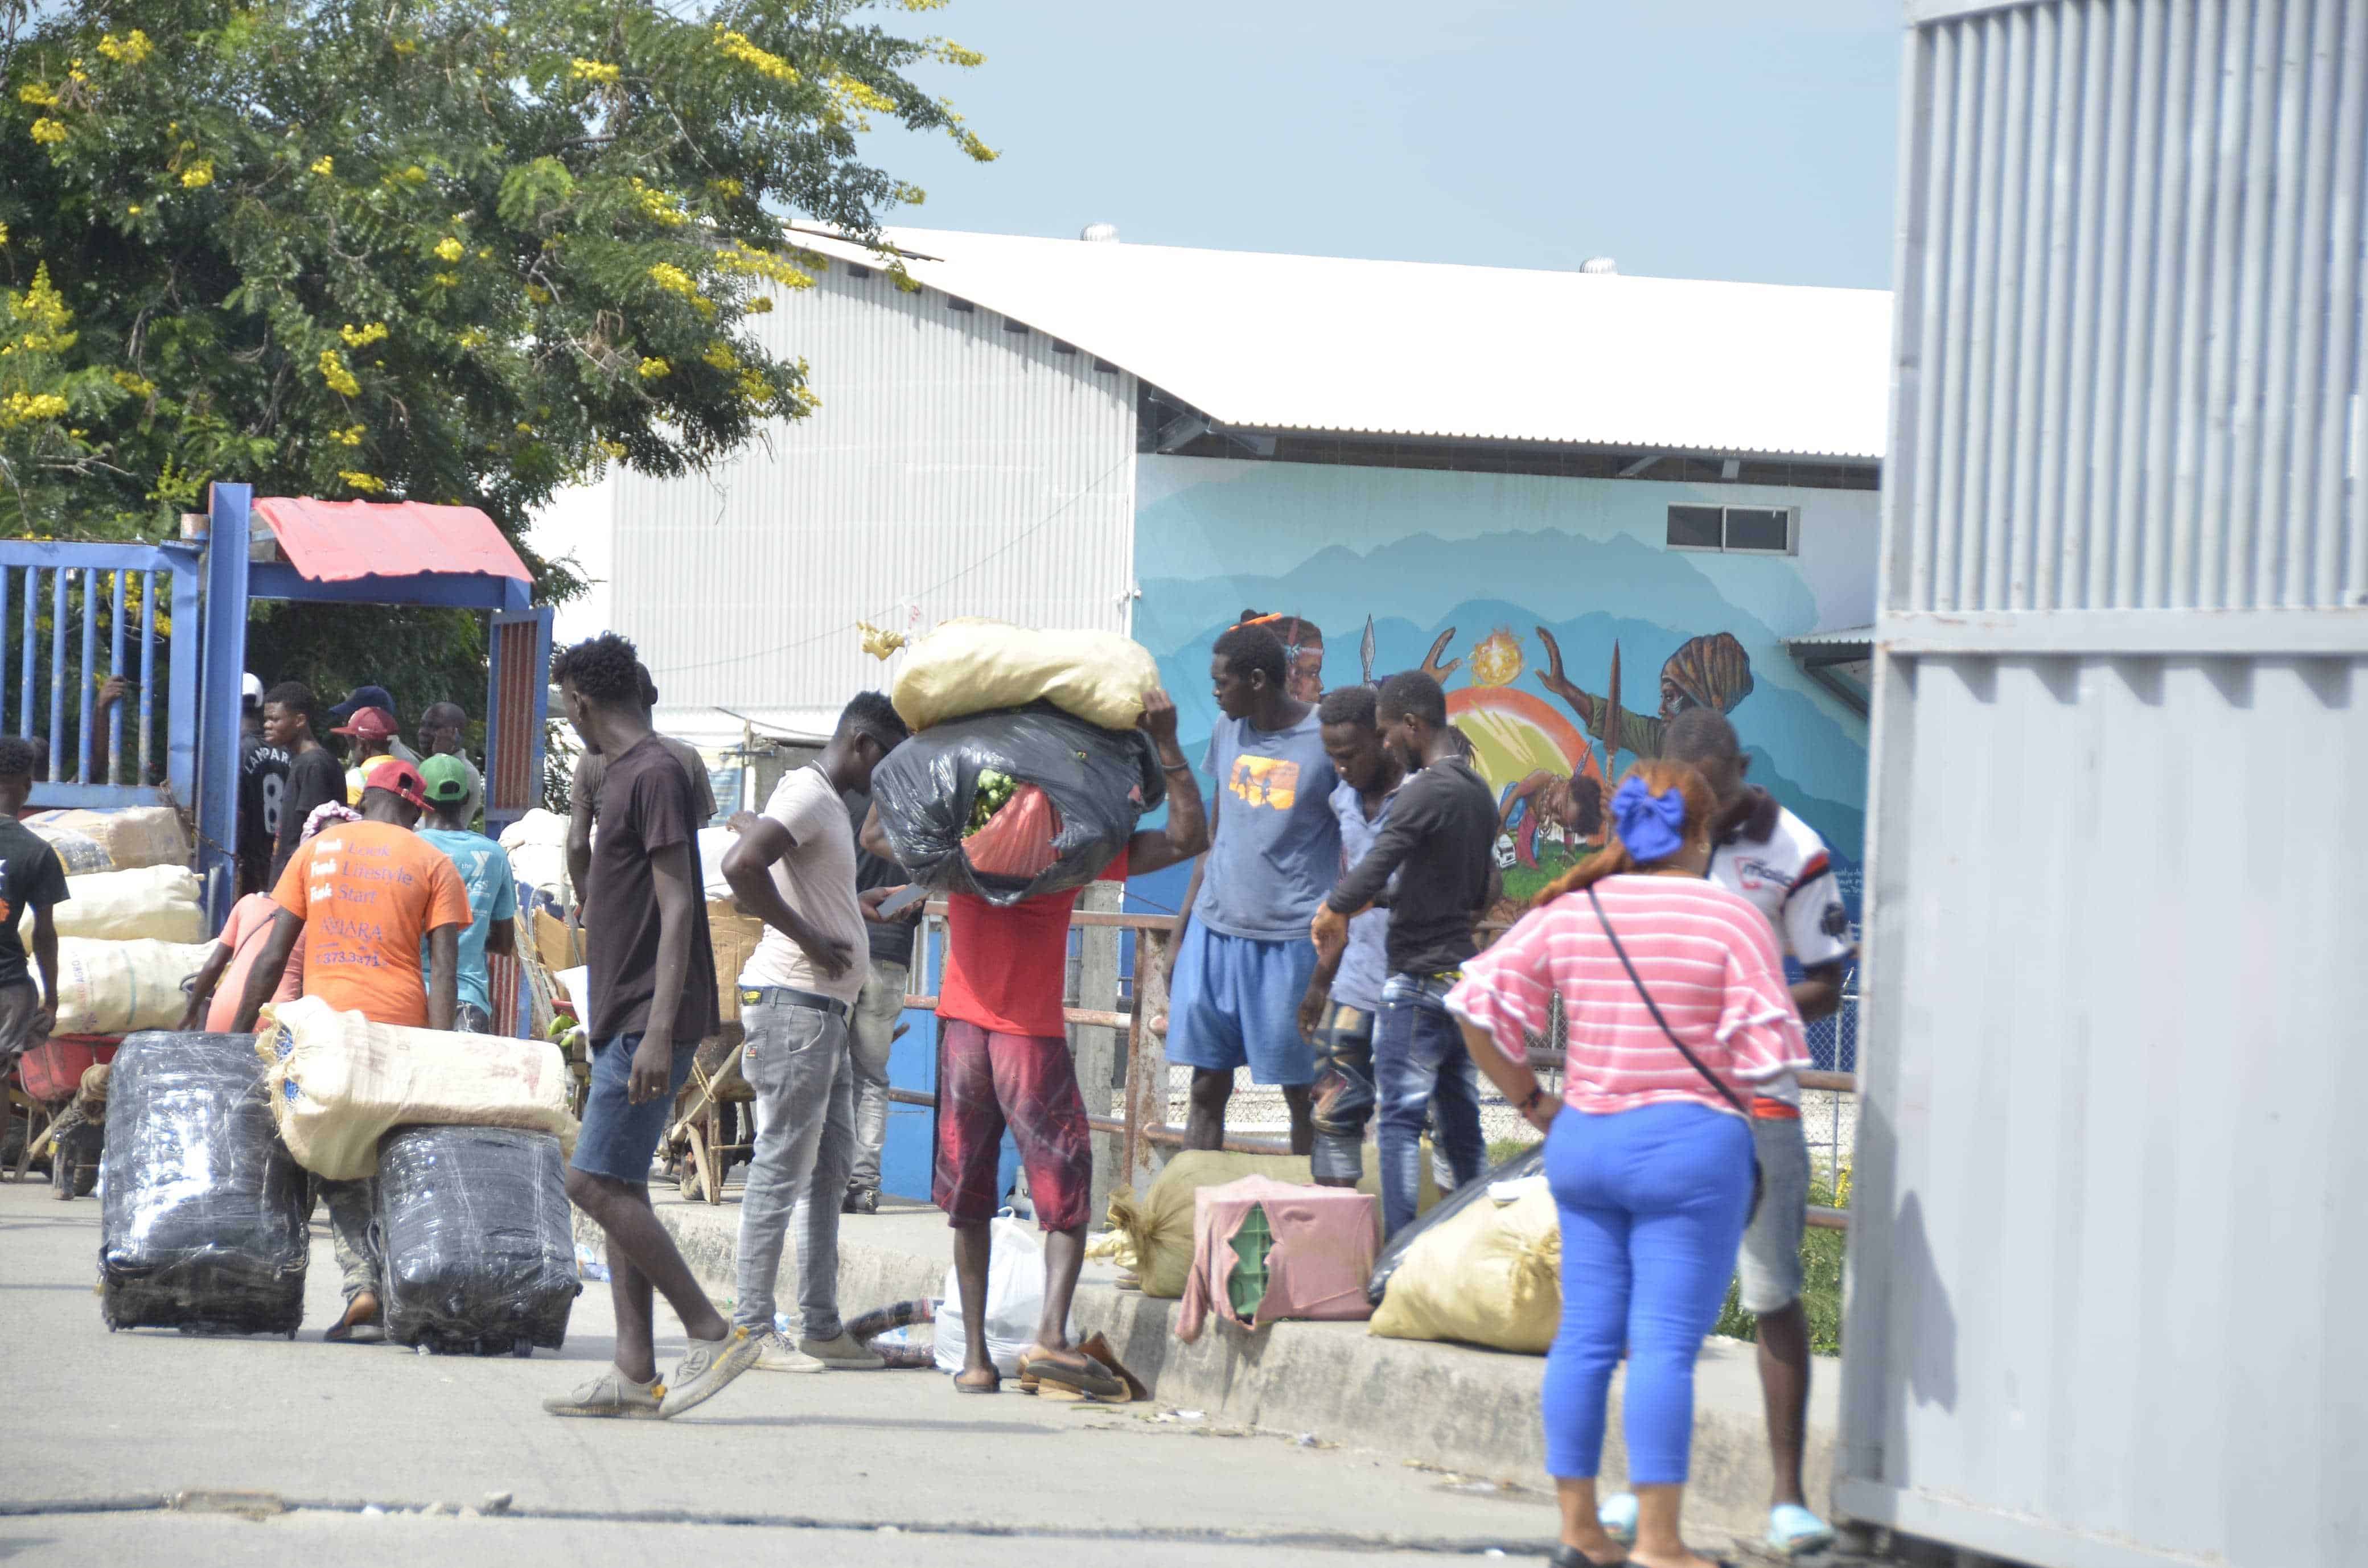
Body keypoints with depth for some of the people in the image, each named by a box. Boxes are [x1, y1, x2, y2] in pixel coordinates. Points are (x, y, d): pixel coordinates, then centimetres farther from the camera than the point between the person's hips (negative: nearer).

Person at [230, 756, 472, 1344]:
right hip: (402, 1028, 0)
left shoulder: (316, 850, 11)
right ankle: (394, 1290, 8)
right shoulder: (432, 864, 7)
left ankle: (361, 1283, -14)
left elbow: (273, 956, 7)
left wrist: (240, 1030, 12)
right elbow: (444, 970, -3)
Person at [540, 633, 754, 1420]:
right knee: (618, 1187, 7)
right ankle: (635, 1374, 7)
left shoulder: (655, 775, -13)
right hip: (621, 1020, 10)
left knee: (597, 1183, -13)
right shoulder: (622, 773, 18)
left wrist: (659, 1031, -24)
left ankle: (713, 1333, -9)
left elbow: (677, 906, -19)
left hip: (649, 1021, -10)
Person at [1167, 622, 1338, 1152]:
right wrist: (1181, 931, 13)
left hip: (1290, 939, -5)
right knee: (1207, 1088, 4)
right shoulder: (1228, 732, 10)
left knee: (1303, 1092, 2)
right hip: (1215, 931, 5)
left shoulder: (1328, 741, -7)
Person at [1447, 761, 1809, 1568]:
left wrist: (1528, 1099, 9)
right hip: (1690, 1143, -5)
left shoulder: (1568, 913, 5)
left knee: (1585, 1335, 10)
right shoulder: (1732, 920, -8)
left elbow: (1477, 1002, 1)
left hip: (1582, 1139, 5)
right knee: (1665, 1343, -4)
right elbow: (1769, 1053, -11)